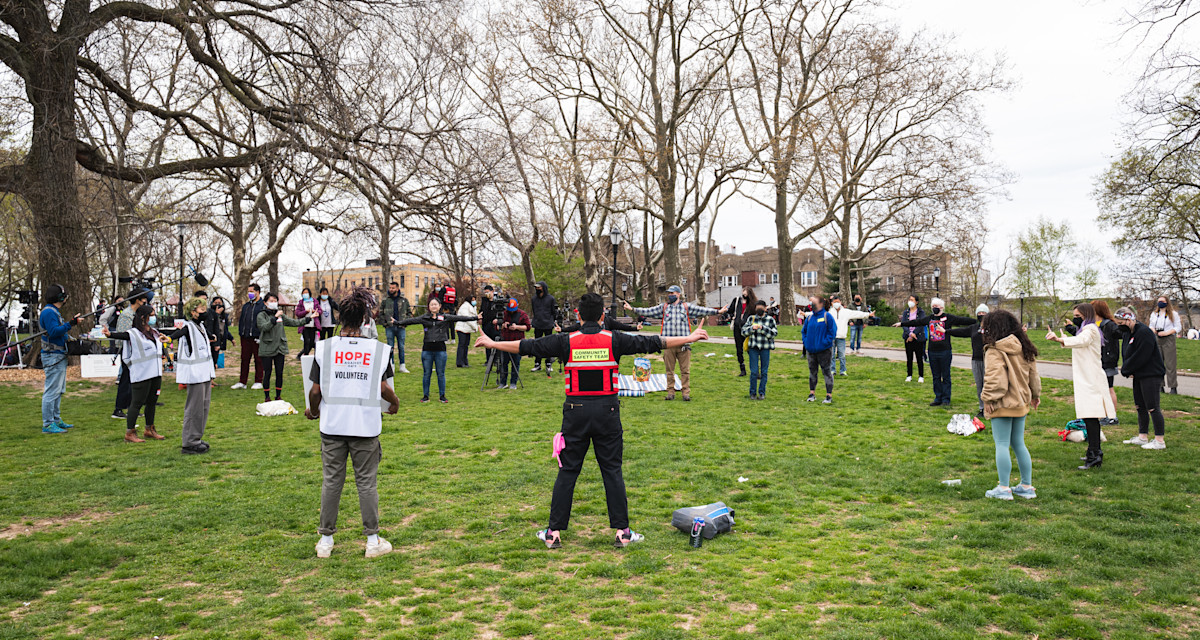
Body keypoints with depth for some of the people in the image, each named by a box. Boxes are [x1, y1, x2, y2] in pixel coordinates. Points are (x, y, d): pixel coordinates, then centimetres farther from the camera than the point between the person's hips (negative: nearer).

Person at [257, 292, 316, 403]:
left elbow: (294, 322, 16)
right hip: (267, 349, -4)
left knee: (279, 373, 7)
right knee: (267, 373, 1)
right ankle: (267, 397, 11)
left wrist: (308, 318, 12)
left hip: (280, 348, 4)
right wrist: (275, 317, -27)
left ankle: (278, 396, 18)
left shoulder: (281, 315, 13)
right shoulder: (261, 315, -2)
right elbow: (264, 327, -18)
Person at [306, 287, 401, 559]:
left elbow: (316, 390, -2)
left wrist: (313, 411, 17)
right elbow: (382, 388, -3)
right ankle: (373, 541, 15)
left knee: (331, 482, 12)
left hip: (332, 425, 1)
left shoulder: (324, 347, -3)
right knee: (367, 484, 8)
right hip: (366, 426, -1)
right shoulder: (378, 349, -5)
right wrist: (395, 402, 17)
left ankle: (326, 540, 20)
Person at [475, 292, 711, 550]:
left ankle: (554, 532, 12)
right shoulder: (614, 340, -2)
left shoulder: (566, 341, -2)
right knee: (612, 472, 7)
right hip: (607, 412, 0)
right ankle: (622, 532, 10)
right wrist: (690, 337, 13)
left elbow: (528, 346, 4)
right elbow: (653, 343, 4)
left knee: (567, 472, 8)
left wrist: (492, 343, 18)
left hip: (575, 412, 0)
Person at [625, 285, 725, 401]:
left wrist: (717, 311, -1)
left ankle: (686, 392, 6)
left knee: (685, 370, 0)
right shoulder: (664, 307, 13)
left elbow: (702, 310, 7)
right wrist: (633, 309, 4)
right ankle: (670, 391, 13)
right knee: (669, 370, 5)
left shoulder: (686, 307, 10)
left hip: (683, 345, -1)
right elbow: (648, 311, 10)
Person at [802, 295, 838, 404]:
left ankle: (829, 395, 6)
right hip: (811, 350, 6)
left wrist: (825, 343, -16)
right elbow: (804, 331, 19)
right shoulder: (809, 317, 7)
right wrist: (806, 341, 5)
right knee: (812, 371, 13)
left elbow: (832, 332, -10)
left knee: (827, 371, 1)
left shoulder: (827, 316, -9)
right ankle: (812, 393, 24)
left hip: (824, 350, -6)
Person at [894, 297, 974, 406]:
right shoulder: (929, 318, 13)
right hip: (932, 352, 5)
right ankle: (938, 398, 17)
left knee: (945, 376, 1)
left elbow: (962, 320, -7)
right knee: (936, 377, 10)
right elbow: (915, 322, 22)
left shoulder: (948, 318, -1)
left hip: (945, 352, -5)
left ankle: (946, 399, 7)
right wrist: (901, 323, 27)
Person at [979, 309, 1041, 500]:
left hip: (1002, 405, -8)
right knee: (1019, 444, 16)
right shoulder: (1023, 349, 8)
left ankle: (1004, 488, 2)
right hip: (1021, 403, 8)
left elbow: (995, 379, -23)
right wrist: (1035, 395, 29)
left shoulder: (994, 351, -16)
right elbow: (1033, 374, 17)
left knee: (1002, 444, -1)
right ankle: (1027, 486, 20)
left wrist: (989, 398, -13)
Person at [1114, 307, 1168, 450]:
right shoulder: (1127, 333, 11)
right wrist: (1128, 371, 0)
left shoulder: (1144, 332, -19)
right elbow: (1125, 353, 15)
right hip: (1138, 375, 10)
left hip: (1151, 375, -10)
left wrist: (1126, 369, -10)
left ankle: (1160, 441, -2)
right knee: (1140, 407, 14)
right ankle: (1143, 437, 23)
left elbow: (1140, 357, -21)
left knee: (1153, 407, -7)